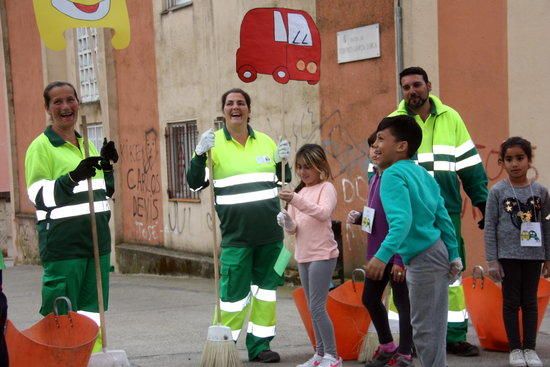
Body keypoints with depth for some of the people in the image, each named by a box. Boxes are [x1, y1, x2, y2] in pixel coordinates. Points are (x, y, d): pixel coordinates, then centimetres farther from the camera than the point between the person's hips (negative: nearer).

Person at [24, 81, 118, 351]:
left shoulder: (87, 144, 16)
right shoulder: (41, 147, -5)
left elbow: (105, 192, 23)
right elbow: (39, 196, -14)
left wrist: (107, 166, 5)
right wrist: (74, 176, -26)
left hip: (97, 237, 7)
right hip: (62, 241, -7)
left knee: (93, 309, 14)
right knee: (62, 313, -5)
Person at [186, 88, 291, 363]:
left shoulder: (266, 141, 9)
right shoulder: (214, 143, -3)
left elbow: (284, 180, 16)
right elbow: (195, 184, -8)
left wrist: (283, 161, -4)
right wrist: (200, 154, -23)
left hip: (270, 233, 4)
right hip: (236, 235, -4)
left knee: (266, 288, 11)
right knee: (234, 293, -5)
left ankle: (259, 345, 23)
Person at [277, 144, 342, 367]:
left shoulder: (326, 187, -5)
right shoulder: (299, 192, 15)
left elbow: (323, 213, -24)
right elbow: (294, 229, 11)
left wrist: (296, 200, -34)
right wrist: (287, 223, -13)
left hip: (322, 255, -7)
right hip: (303, 256, 7)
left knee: (317, 307, -10)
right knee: (313, 308, 12)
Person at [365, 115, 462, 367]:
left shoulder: (393, 175, -14)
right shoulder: (421, 173, 13)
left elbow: (402, 220, -29)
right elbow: (443, 219, 14)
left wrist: (383, 256, -38)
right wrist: (453, 257, 18)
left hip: (423, 259, -10)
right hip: (436, 253, 10)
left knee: (424, 329, -1)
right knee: (432, 327, 17)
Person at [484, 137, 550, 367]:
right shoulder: (497, 191, -4)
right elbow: (490, 227, -4)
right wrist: (492, 261, -8)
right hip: (508, 255, -2)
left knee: (530, 302, 8)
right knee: (511, 302, 5)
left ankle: (529, 348, 17)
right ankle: (515, 348, 13)